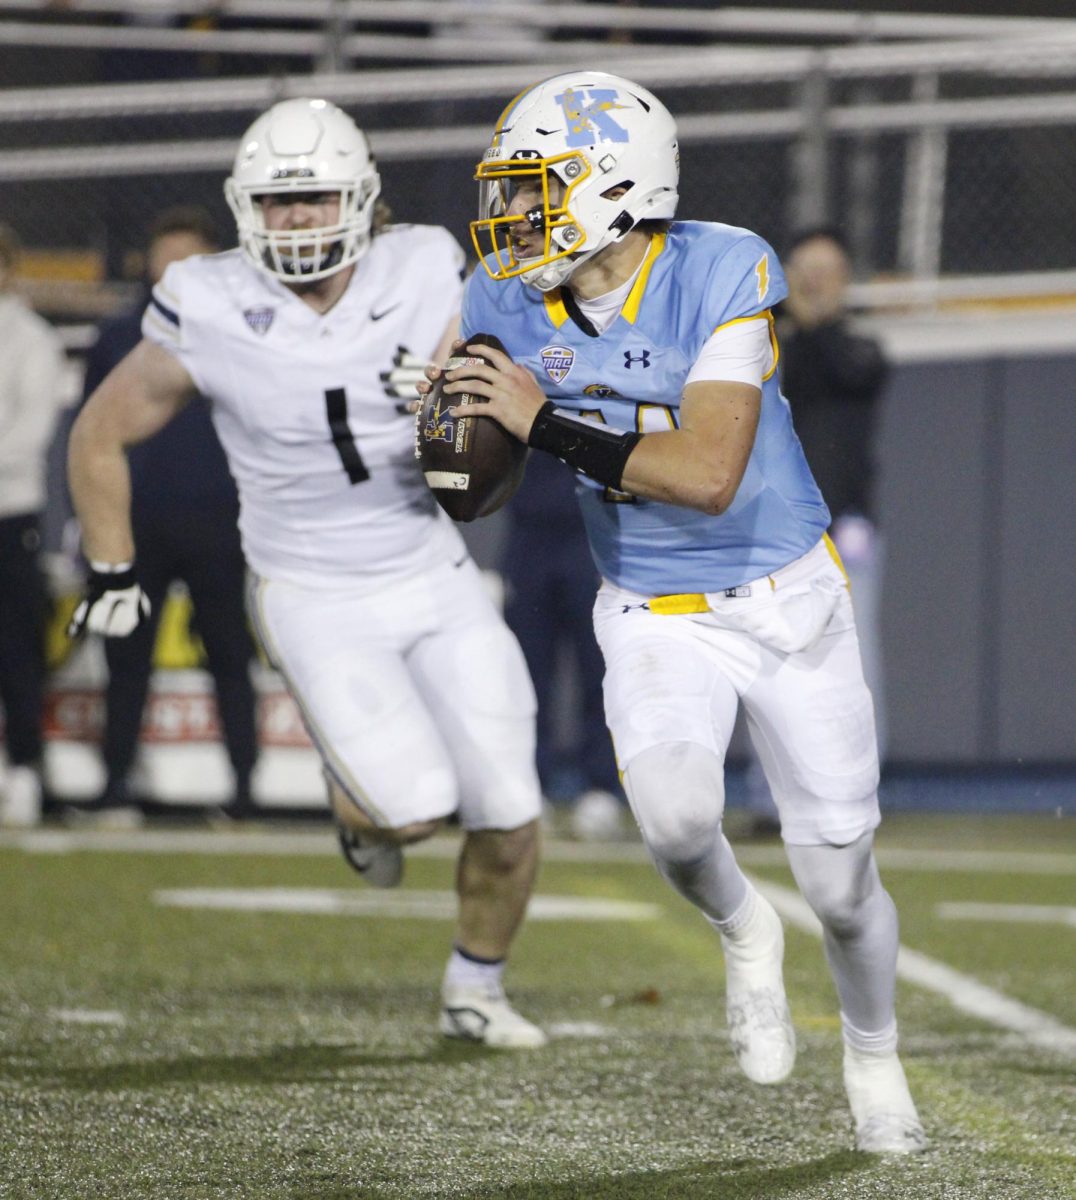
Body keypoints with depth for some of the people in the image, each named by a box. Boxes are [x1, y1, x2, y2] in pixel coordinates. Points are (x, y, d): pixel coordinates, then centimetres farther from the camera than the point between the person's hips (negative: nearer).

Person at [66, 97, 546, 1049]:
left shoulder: (422, 281, -8)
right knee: (415, 810, -19)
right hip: (316, 601, -3)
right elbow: (100, 439, 1)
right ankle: (357, 798, 19)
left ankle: (476, 989, 27)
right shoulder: (211, 314, -14)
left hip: (435, 577, 3)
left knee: (509, 818, 0)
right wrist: (113, 571, 3)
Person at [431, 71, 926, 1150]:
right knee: (676, 818, -28)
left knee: (840, 888, 4)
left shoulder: (723, 274, -23)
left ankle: (873, 1059, 36)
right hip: (653, 619, 2)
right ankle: (742, 935, 8)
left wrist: (546, 423, -33)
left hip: (787, 603, -2)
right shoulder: (510, 301, -8)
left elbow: (708, 475, -31)